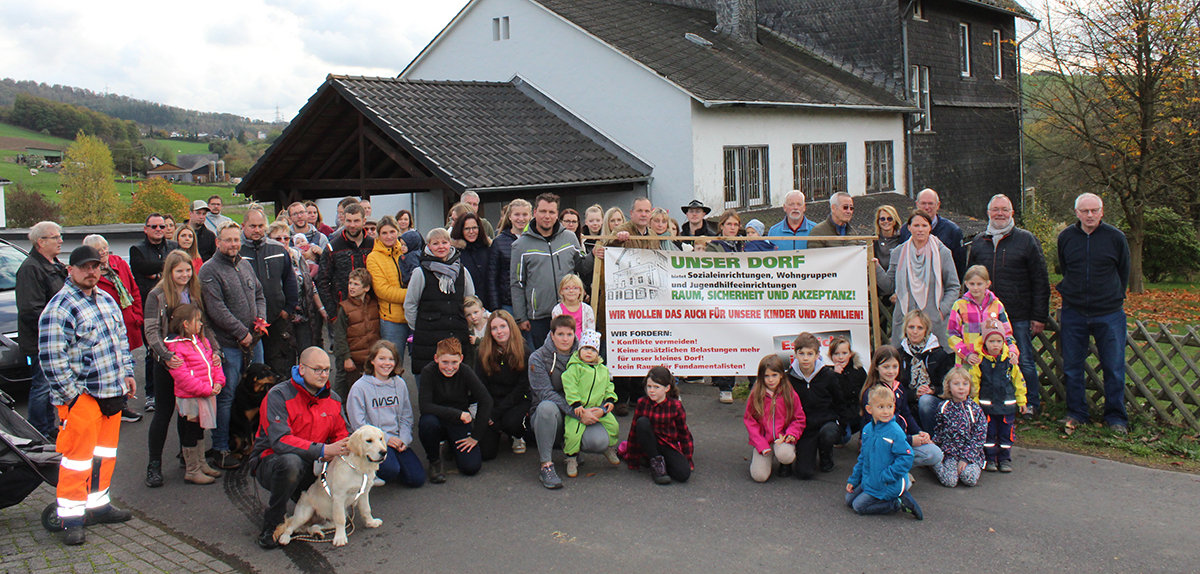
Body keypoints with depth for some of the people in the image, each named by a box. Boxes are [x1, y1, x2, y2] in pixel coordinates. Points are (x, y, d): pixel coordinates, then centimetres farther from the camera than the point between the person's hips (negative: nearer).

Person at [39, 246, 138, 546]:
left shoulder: (106, 299, 13)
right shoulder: (60, 307, -13)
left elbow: (121, 338, 23)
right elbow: (51, 357, -17)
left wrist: (127, 373, 15)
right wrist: (71, 393, -17)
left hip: (112, 392, 8)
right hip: (82, 396, -8)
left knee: (106, 452, 15)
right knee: (78, 456, -5)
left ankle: (98, 504, 28)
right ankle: (71, 518, 4)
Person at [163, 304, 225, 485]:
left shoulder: (202, 341, 11)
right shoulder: (176, 346, -17)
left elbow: (213, 362, 15)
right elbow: (182, 376, -23)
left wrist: (218, 382, -2)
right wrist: (206, 389, -23)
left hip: (206, 395, 8)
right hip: (190, 398, -8)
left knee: (199, 430, 20)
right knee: (190, 432, 2)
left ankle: (201, 465, 31)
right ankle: (192, 471, 11)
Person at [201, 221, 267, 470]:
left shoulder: (245, 265, 13)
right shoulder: (209, 270, -9)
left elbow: (259, 295, 21)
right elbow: (216, 309, -17)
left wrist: (261, 319, 2)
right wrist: (242, 332, -15)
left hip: (253, 340, 7)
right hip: (227, 344, -7)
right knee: (225, 396, -4)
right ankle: (221, 449, 4)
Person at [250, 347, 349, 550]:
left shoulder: (333, 400, 4)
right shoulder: (278, 396, -16)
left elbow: (341, 435, 9)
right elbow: (279, 441, -28)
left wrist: (336, 453, -18)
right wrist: (323, 450, -36)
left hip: (310, 465, 6)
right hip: (270, 463, -6)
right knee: (290, 462, -40)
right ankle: (270, 525, -18)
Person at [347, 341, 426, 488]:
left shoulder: (400, 384, 10)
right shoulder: (360, 387, -5)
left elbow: (406, 417, 12)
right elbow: (358, 423, -7)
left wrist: (404, 439, -6)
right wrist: (385, 438, -13)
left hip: (397, 440, 4)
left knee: (417, 479, -11)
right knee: (391, 470, -32)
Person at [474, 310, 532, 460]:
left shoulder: (526, 354, -9)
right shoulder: (484, 354, -3)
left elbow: (521, 389, -9)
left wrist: (496, 412, -17)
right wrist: (489, 412, -16)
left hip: (517, 402, -2)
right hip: (491, 401, 2)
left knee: (511, 422, -36)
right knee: (485, 452, -14)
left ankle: (519, 436, 3)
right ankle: (497, 432, 23)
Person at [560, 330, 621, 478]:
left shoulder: (603, 370, 13)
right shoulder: (574, 368, -5)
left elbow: (608, 387, 22)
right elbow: (570, 387, -11)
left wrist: (610, 400, 4)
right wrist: (577, 405, -19)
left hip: (599, 408, 5)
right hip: (578, 409, -5)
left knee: (613, 426, -2)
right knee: (573, 433, -21)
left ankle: (610, 449, 26)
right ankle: (571, 459, 2)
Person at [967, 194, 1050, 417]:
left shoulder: (1026, 240, 2)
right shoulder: (978, 242, 12)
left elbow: (1040, 282, 0)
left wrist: (1039, 316, -5)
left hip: (1019, 317, -3)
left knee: (1024, 362, 3)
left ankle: (1031, 403, 17)